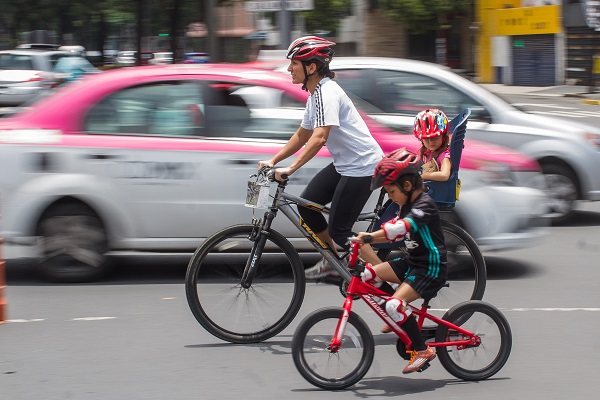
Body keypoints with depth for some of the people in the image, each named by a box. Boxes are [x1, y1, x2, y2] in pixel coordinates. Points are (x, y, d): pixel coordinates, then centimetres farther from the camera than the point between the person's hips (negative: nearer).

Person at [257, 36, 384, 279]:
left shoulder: (327, 92, -20)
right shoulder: (315, 94, 11)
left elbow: (319, 138, -31)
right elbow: (302, 136, 19)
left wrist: (290, 169, -35)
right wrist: (273, 161, 12)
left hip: (362, 166, -10)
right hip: (344, 164, 10)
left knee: (338, 230, -8)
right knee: (307, 205, 7)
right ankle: (333, 263, 20)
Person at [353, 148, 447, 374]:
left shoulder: (424, 205, -20)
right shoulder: (407, 205, 11)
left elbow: (401, 228, -37)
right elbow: (393, 232, 14)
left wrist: (370, 236, -46)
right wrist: (367, 241, 1)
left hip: (431, 268, -10)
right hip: (412, 262, 10)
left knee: (395, 304, -25)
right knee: (369, 274, 0)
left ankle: (422, 351, -11)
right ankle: (400, 320, 15)